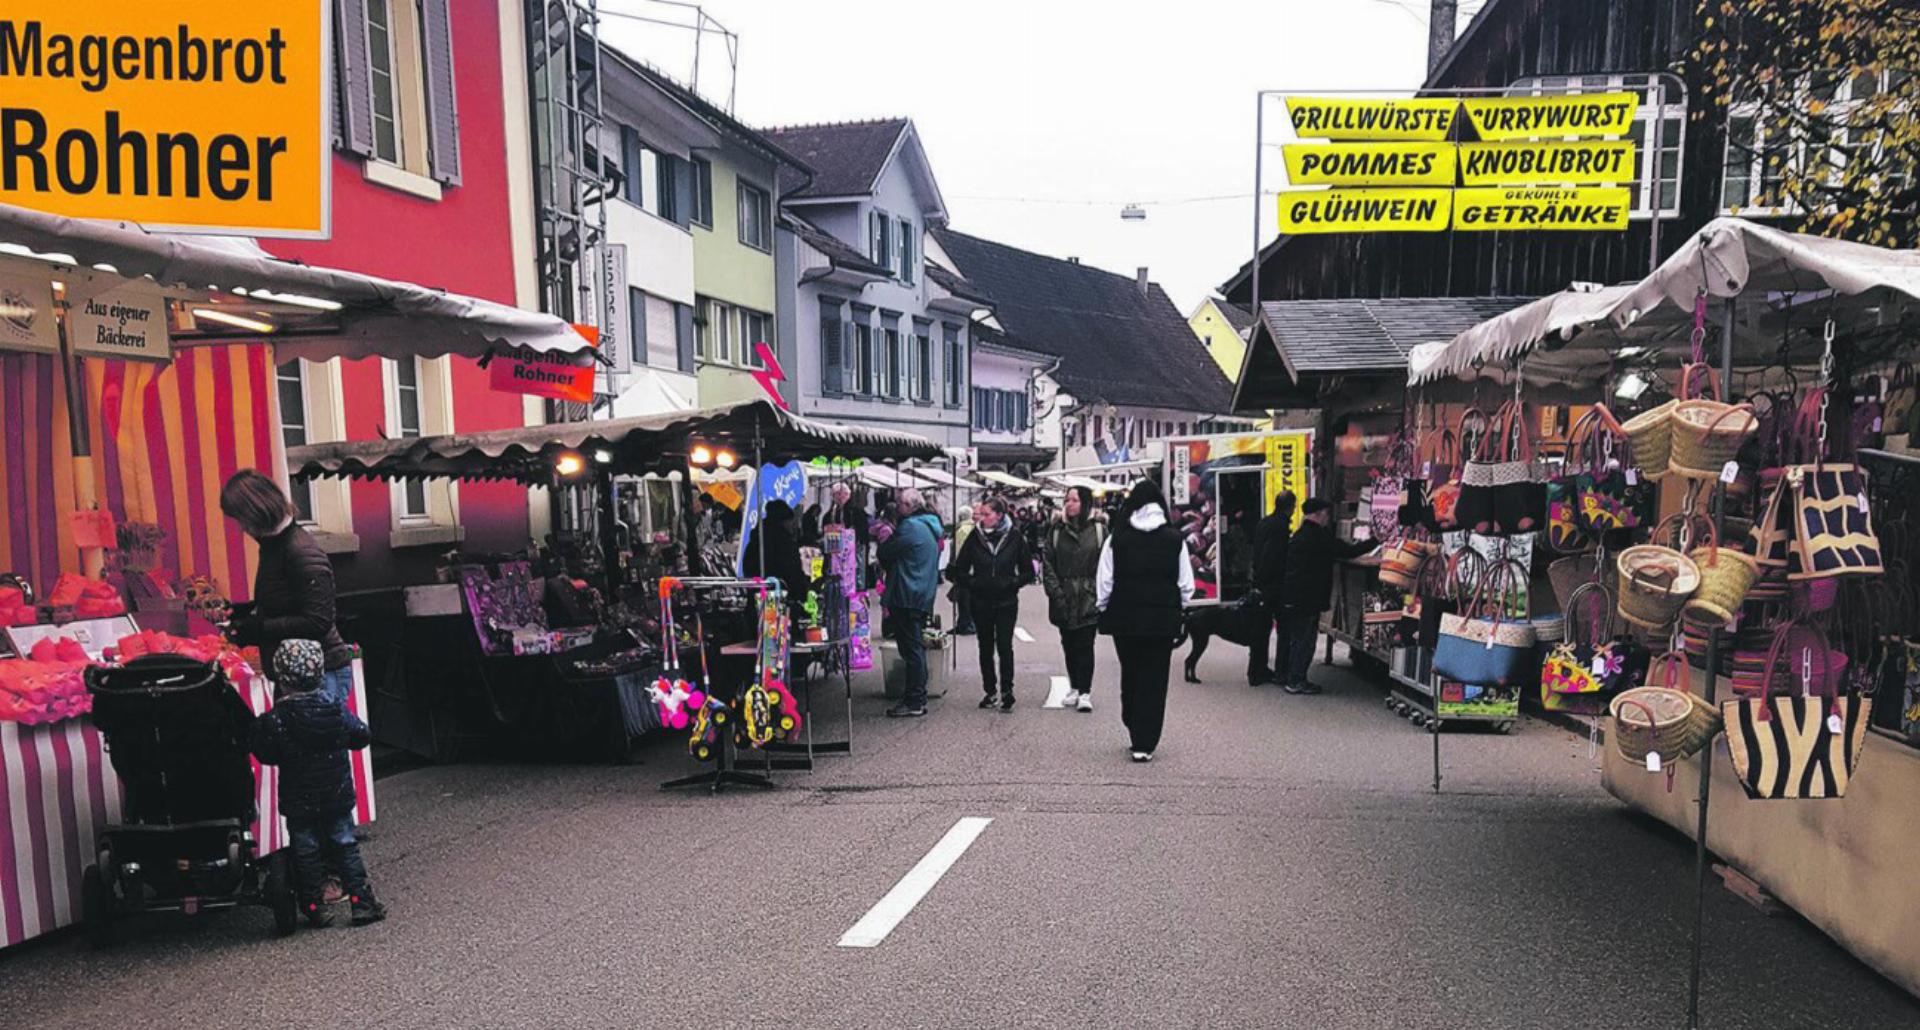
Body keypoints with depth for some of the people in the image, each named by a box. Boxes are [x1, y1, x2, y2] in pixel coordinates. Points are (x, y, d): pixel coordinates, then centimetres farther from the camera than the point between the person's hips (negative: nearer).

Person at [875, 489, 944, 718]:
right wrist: (889, 536, 15)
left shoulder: (911, 527, -14)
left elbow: (886, 554, -10)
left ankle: (914, 703, -4)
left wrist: (885, 537, 8)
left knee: (911, 649, -6)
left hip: (907, 597, -10)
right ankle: (919, 698, 21)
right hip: (924, 596, 10)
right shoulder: (929, 527, 16)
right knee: (917, 647, 15)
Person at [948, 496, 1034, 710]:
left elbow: (1028, 572, 3)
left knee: (1004, 646, -8)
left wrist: (1011, 583, -11)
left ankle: (1006, 690, 2)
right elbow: (959, 570, 6)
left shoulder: (1014, 537, -3)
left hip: (1007, 602, -2)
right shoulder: (975, 536, 0)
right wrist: (973, 583, -9)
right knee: (986, 648, 8)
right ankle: (990, 691, 19)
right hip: (981, 602, 2)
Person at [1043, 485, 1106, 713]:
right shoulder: (1057, 529, 5)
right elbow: (1047, 562, 3)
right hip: (1063, 599, 3)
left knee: (1084, 645, -4)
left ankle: (1085, 692, 0)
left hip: (1088, 600, -3)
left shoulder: (1099, 530, -1)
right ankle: (1074, 688, 24)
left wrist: (1099, 592, -10)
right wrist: (1055, 591, -7)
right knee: (1069, 644, 11)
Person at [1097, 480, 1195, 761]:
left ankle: (1134, 728, 26)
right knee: (1154, 680, 4)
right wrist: (1176, 611, 14)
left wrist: (1104, 610, 11)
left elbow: (1104, 583, -4)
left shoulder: (1116, 540, -5)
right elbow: (1186, 585, 0)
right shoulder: (1175, 540, -4)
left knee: (1130, 676, 16)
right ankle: (1145, 744, 2)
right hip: (1163, 620, 0)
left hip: (1125, 619, 0)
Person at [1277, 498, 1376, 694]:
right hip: (1308, 597, -9)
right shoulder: (1320, 536, -14)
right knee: (1305, 639, -1)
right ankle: (1296, 681, 1)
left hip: (1290, 596, 9)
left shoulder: (1298, 535, 14)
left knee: (1292, 637, 16)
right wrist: (1374, 542, -1)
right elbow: (1349, 551, -12)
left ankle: (1286, 676, 23)